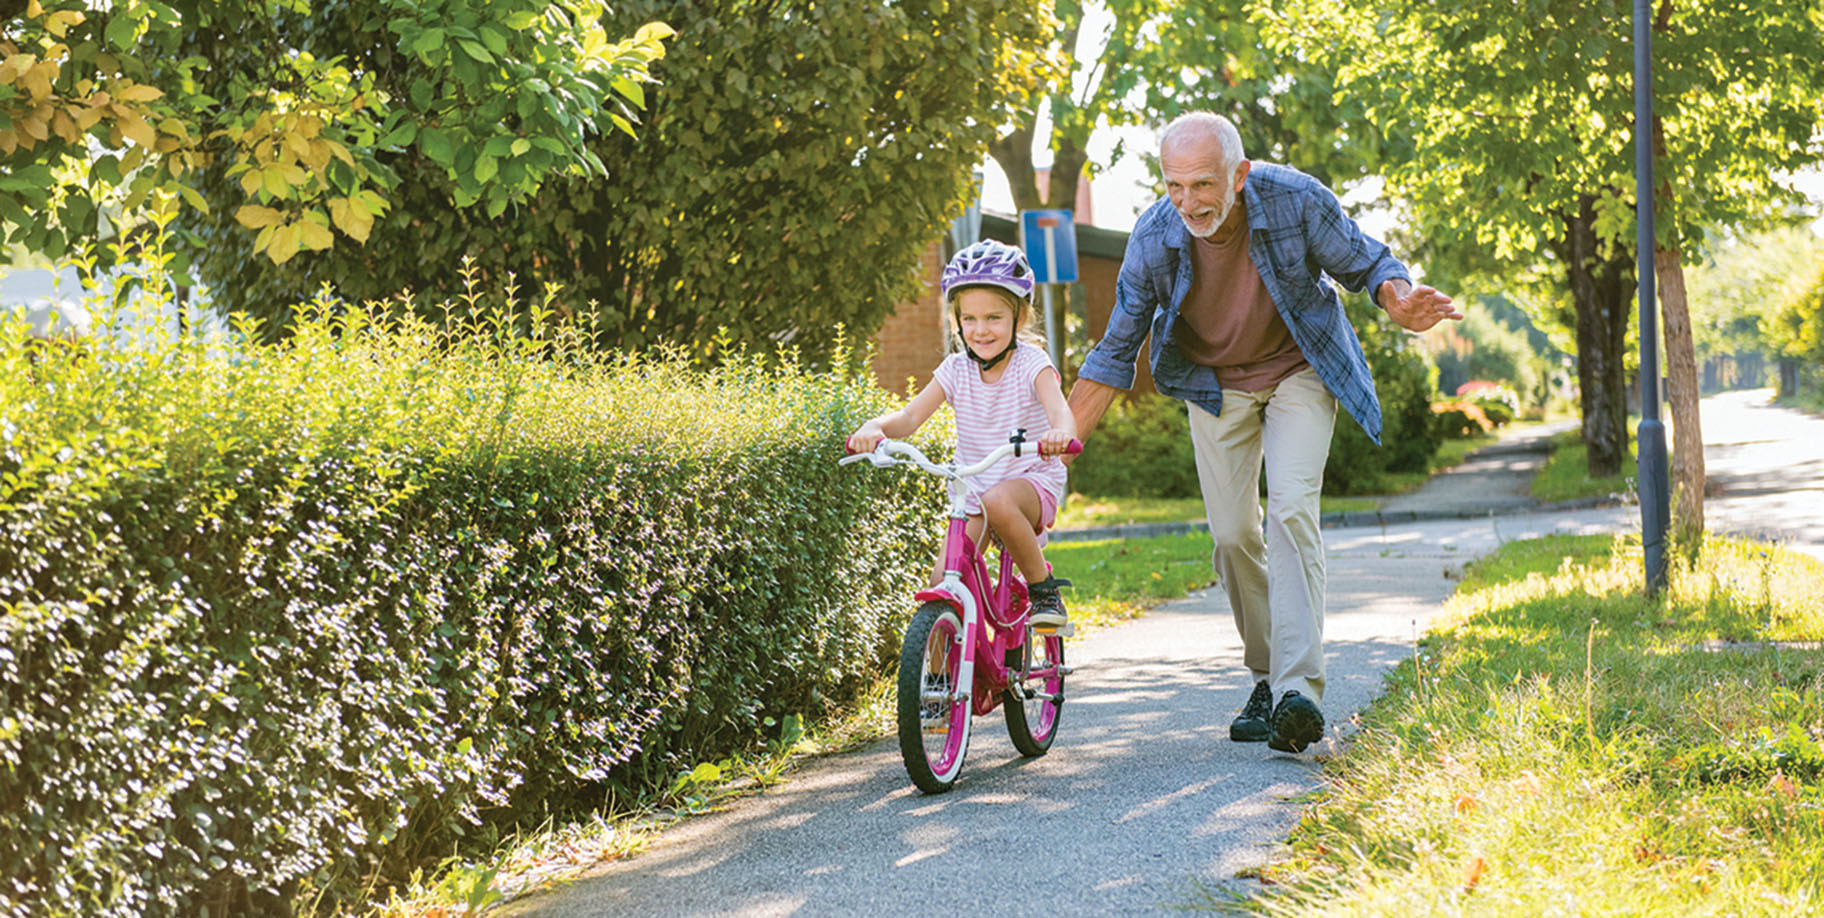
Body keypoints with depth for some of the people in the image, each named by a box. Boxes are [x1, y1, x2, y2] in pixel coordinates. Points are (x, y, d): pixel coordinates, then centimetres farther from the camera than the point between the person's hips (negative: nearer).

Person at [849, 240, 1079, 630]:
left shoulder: (1031, 363, -12)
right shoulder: (956, 370, -2)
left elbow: (1060, 410, -30)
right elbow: (911, 415, -10)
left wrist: (1060, 433, -56)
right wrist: (874, 428, -33)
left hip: (1033, 481, -4)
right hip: (973, 487, 4)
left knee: (998, 502, -38)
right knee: (945, 578, -13)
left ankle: (1045, 590, -18)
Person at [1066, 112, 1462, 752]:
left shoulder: (1296, 201, -27)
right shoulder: (1153, 237, -21)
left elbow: (1364, 263, -9)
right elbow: (1115, 355, -8)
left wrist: (1399, 303, -33)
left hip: (1299, 370, -2)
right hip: (1214, 382, 2)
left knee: (1291, 509, -21)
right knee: (1232, 534, -1)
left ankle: (1298, 688, -28)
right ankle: (1266, 678, 19)